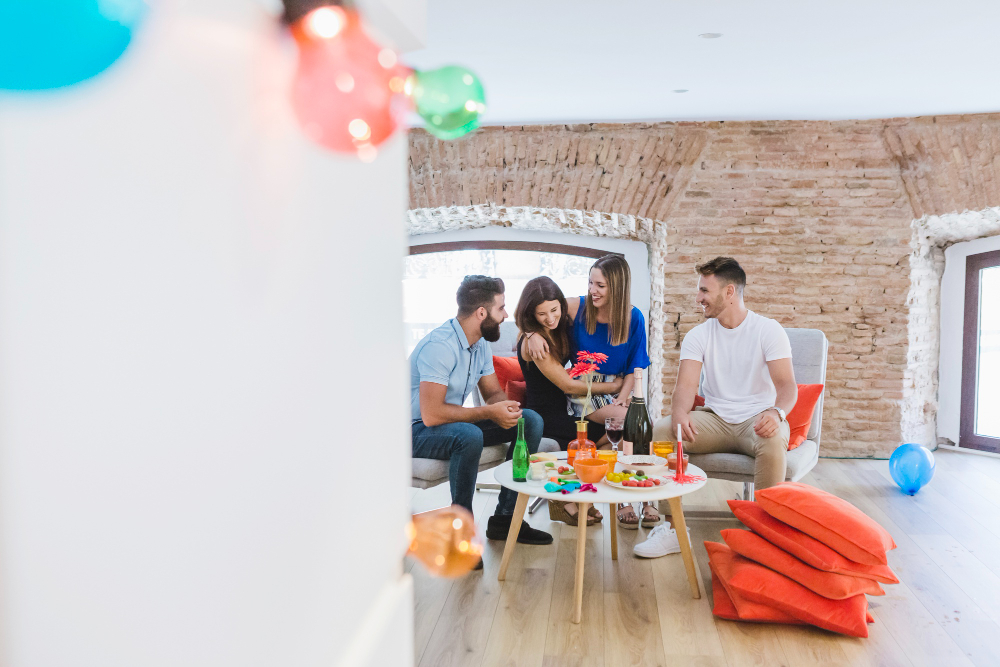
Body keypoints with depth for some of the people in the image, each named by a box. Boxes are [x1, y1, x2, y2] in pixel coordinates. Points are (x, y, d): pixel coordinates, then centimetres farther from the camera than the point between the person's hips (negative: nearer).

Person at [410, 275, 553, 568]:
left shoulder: (481, 344, 4)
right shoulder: (440, 346, -25)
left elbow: (493, 392, 12)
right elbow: (432, 414, -31)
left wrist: (505, 408, -13)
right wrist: (489, 412, -26)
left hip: (456, 423, 9)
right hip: (417, 431, -9)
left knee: (531, 420, -3)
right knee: (469, 436, -40)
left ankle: (505, 518, 0)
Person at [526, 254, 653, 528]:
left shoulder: (633, 318, 0)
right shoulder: (578, 307, -5)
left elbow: (634, 368, 3)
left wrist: (622, 398, -12)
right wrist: (533, 333, -23)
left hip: (617, 392, 2)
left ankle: (644, 497, -14)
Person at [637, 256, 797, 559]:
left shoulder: (768, 330, -3)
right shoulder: (698, 336, 6)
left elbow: (786, 384, -13)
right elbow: (685, 385, -7)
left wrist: (776, 412, -36)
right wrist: (680, 412, -31)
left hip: (756, 419, -3)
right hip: (714, 420, 3)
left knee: (773, 442, -39)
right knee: (656, 432, -22)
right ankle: (673, 528, -14)